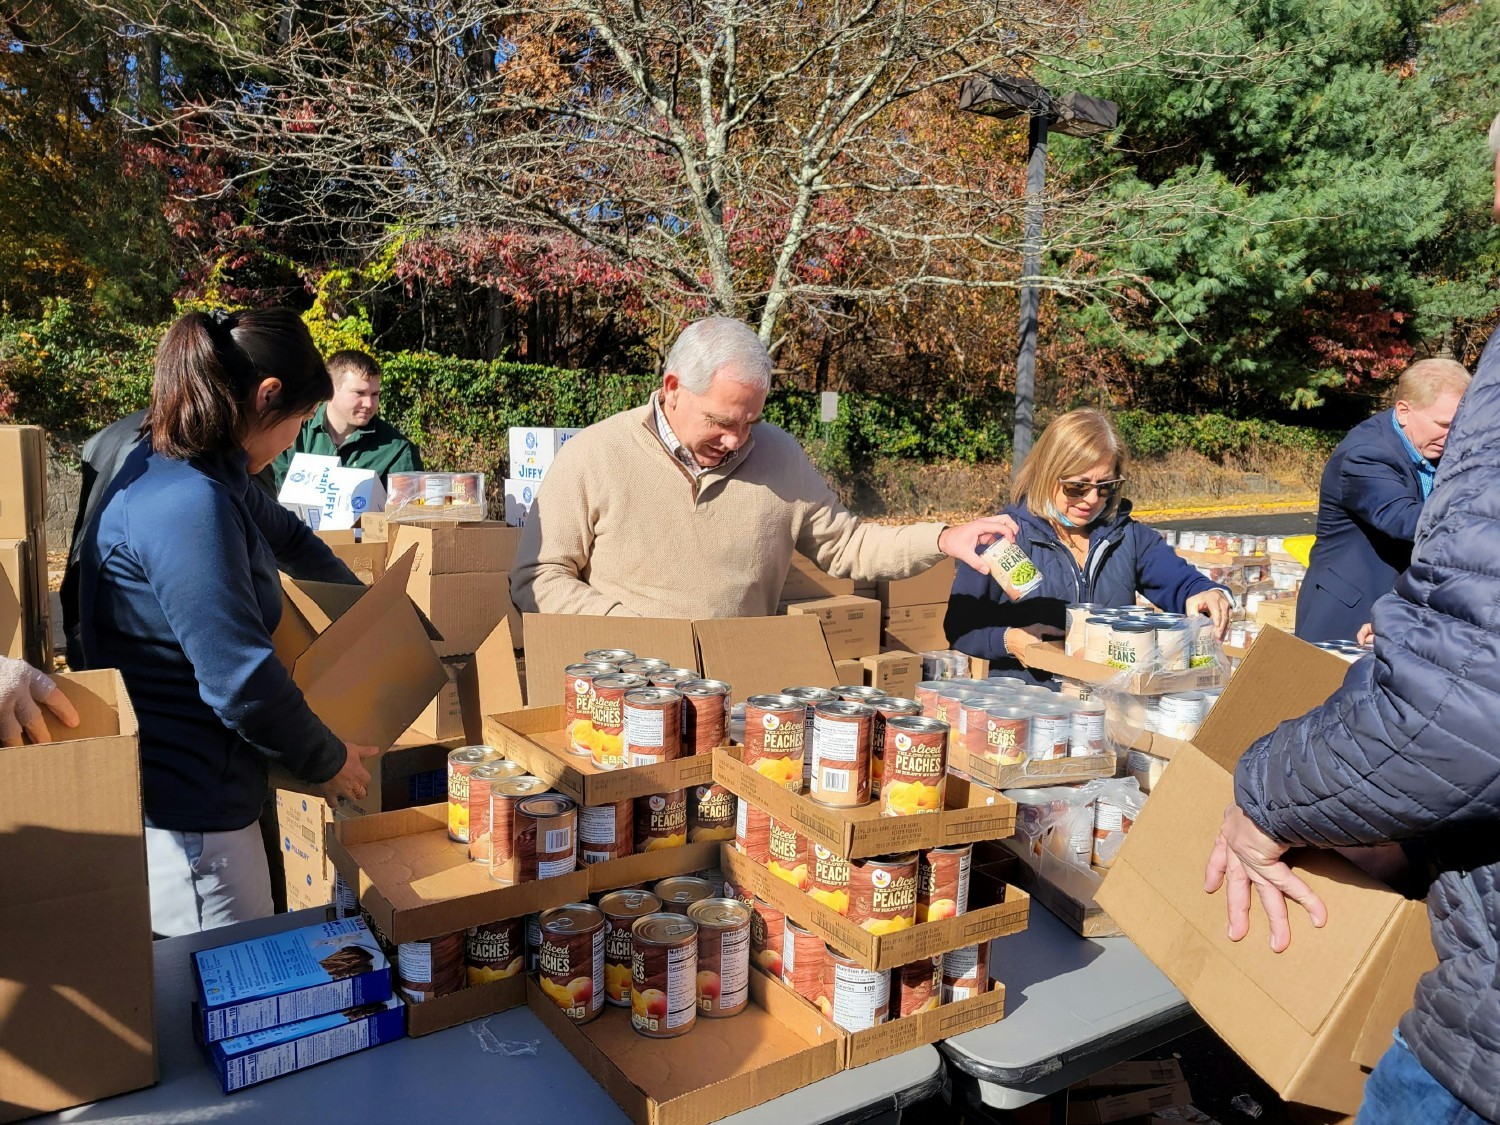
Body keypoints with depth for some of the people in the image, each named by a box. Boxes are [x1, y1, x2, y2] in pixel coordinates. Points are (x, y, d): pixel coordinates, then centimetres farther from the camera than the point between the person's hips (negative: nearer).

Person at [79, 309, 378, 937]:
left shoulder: (207, 476, 5)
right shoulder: (187, 505, -26)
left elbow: (286, 536, 24)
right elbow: (242, 679, -27)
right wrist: (326, 761, -12)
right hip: (184, 808, -10)